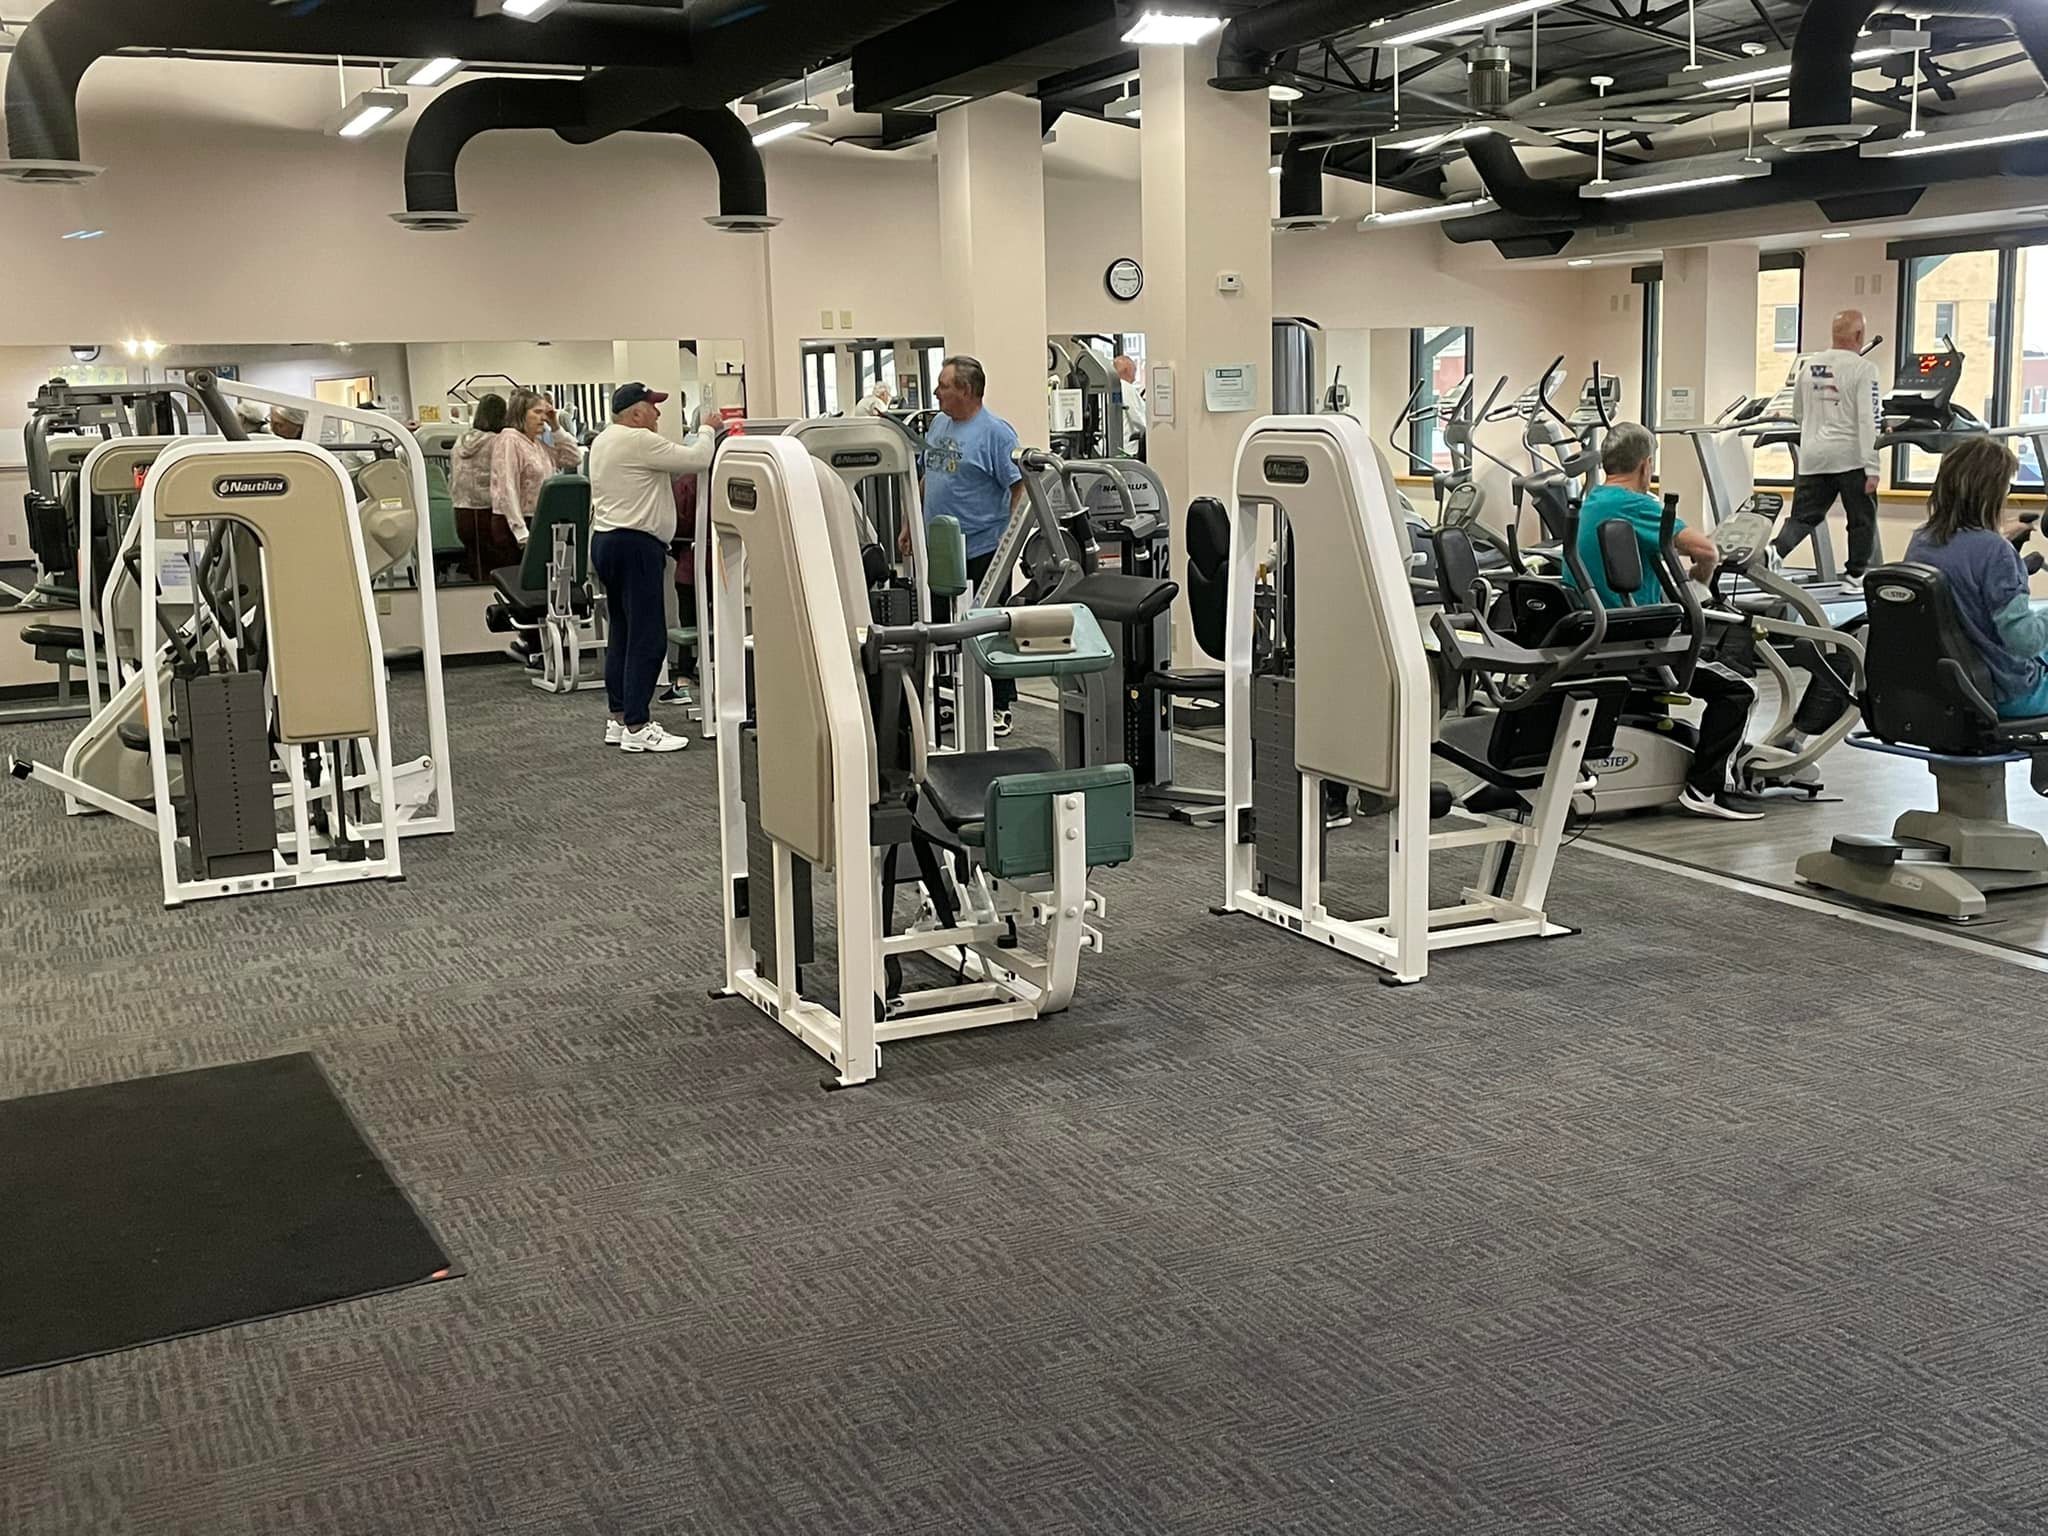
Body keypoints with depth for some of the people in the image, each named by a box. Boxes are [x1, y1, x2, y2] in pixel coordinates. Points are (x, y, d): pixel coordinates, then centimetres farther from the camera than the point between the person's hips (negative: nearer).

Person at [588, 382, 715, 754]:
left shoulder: (603, 441, 17)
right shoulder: (638, 441, -14)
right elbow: (696, 460, -14)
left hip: (606, 540, 11)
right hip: (636, 545, -11)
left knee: (622, 633, 13)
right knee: (647, 638, -9)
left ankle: (618, 719, 16)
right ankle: (636, 728, -10)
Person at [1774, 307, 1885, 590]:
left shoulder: (1809, 365, 8)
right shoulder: (1864, 369, -9)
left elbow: (1797, 414, 17)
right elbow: (1868, 420, -14)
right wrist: (1872, 468, -14)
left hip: (1813, 457, 5)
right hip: (1850, 456, -5)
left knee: (1803, 516, 7)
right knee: (1862, 518, 10)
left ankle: (1774, 551, -15)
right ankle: (1856, 575, 14)